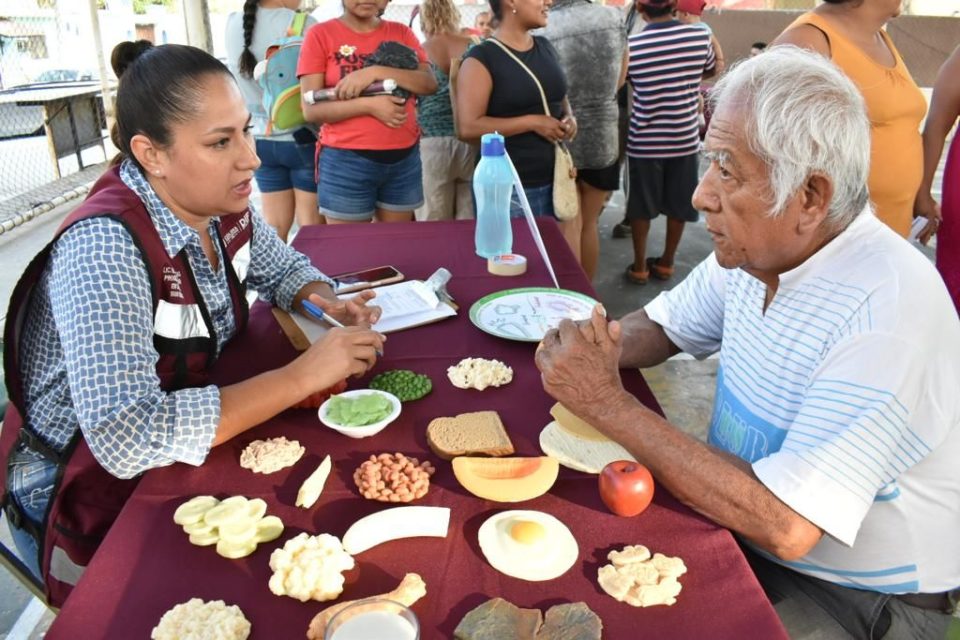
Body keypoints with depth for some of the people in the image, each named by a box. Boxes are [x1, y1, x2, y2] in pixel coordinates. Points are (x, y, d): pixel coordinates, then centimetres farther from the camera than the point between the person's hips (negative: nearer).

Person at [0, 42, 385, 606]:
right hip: (86, 500, -6)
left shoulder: (220, 204, -9)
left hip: (181, 453, 6)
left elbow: (284, 268, 10)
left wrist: (332, 305, -12)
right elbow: (128, 438, -37)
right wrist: (303, 375, -34)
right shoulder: (105, 246, -30)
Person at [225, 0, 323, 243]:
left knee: (274, 225, 12)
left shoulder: (233, 23, 4)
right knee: (312, 225, 4)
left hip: (261, 138, 6)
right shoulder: (302, 25, -14)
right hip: (303, 137, -5)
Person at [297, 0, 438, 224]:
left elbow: (430, 84, -5)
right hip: (346, 160, -3)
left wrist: (375, 71, -16)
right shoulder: (320, 35, 0)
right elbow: (311, 109, -7)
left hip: (405, 157, 3)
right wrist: (368, 105, -18)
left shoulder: (401, 33, 9)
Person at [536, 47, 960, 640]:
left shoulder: (885, 312, -30)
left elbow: (785, 526, -32)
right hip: (744, 520, 6)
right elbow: (663, 326, 9)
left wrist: (608, 403, -29)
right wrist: (593, 351, -14)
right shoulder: (757, 249, -6)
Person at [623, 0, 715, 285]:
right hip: (684, 139, 2)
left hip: (644, 142, -1)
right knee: (678, 206, 15)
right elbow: (711, 71, 13)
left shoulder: (632, 46, -13)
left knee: (641, 207, 13)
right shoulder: (700, 36, -7)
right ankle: (666, 263, 28)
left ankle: (639, 267, 21)